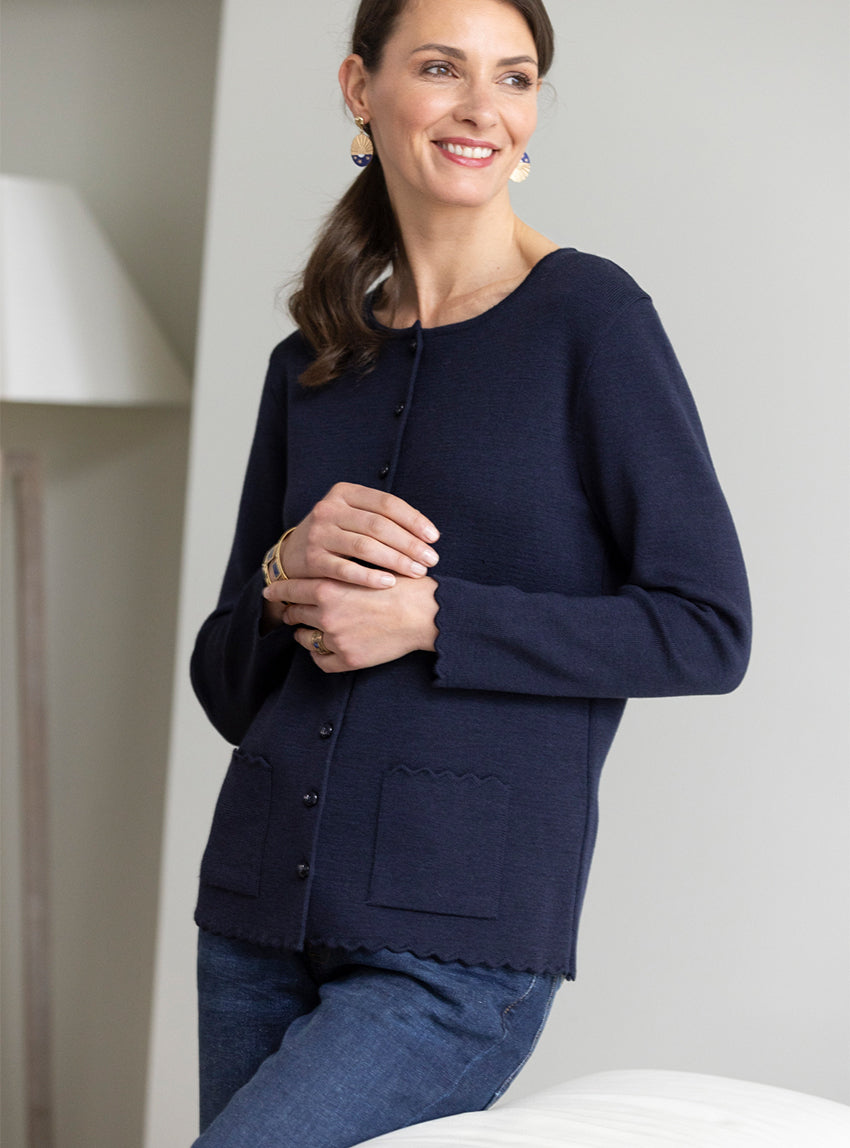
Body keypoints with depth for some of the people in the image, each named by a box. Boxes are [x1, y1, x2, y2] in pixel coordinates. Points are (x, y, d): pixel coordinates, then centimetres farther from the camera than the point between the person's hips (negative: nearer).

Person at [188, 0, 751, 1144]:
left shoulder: (590, 317, -4)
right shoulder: (308, 367, 10)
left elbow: (706, 627, -8)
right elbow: (227, 685, 13)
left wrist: (432, 617, -15)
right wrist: (287, 574, -8)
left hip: (457, 954, -5)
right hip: (261, 922, 6)